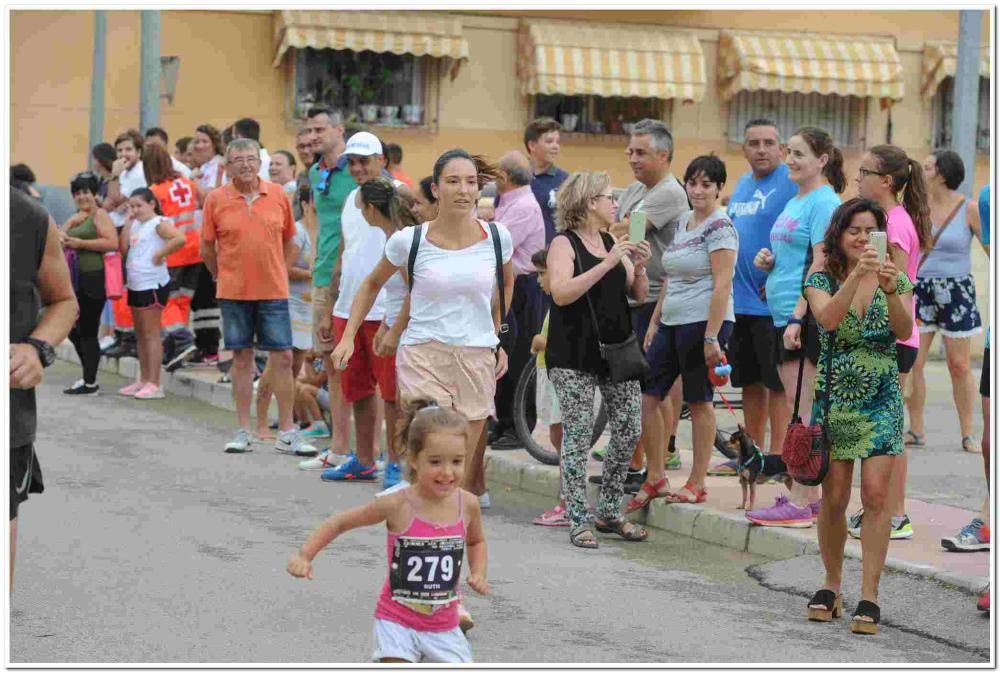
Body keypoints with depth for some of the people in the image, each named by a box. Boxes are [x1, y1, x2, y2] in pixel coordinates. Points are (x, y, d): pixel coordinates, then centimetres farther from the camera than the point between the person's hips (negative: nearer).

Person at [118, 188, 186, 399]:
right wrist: (128, 222, 3)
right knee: (140, 334, 13)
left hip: (153, 284, -9)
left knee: (151, 334, -7)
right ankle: (144, 381, 20)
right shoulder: (135, 225, 14)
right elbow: (123, 248, 4)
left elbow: (180, 239, -26)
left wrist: (160, 254, -19)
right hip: (136, 284, 9)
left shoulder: (159, 223, -11)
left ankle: (154, 384, -6)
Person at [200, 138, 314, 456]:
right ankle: (243, 431, 15)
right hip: (233, 293, -1)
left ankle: (286, 433, 7)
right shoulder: (216, 199, -2)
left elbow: (289, 240, 11)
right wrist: (224, 277, 7)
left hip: (273, 291, 1)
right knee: (241, 358, 7)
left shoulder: (278, 195, 2)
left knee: (283, 358, 0)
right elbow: (207, 247, 6)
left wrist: (280, 274, 6)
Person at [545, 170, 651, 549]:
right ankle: (579, 521, 1)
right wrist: (607, 264, -22)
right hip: (575, 355, -7)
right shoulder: (565, 243, -5)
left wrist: (639, 267, -3)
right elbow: (561, 293, -20)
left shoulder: (613, 242, 14)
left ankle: (609, 512, 19)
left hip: (616, 347, 7)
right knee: (578, 436, -6)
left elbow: (638, 296, 16)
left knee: (629, 431, 5)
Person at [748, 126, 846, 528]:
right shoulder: (795, 202, 18)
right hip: (783, 314, 10)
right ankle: (810, 495, 18)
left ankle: (800, 504, -8)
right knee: (799, 410, 12)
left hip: (806, 317, -10)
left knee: (800, 411, -9)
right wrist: (768, 260, 6)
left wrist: (798, 318, -22)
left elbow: (820, 264, -17)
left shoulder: (825, 202, -10)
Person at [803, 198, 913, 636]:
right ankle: (832, 584, 20)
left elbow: (905, 332, -14)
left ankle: (869, 595, -6)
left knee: (876, 495, -9)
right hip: (834, 398, 0)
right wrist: (857, 275, -33)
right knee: (834, 499, 3)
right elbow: (828, 319, -22)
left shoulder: (896, 280, 2)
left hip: (881, 400, 0)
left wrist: (891, 291, -31)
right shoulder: (822, 280, -1)